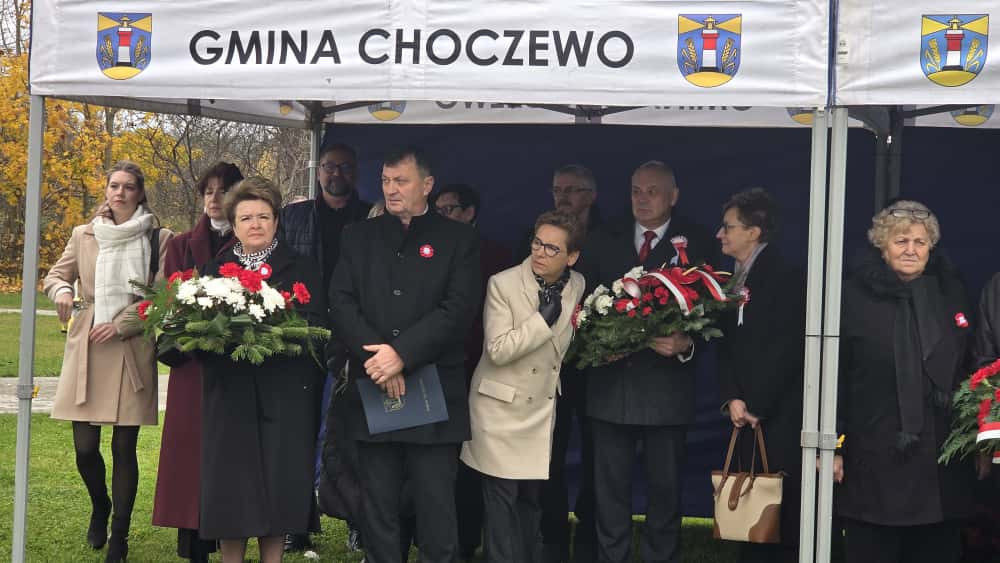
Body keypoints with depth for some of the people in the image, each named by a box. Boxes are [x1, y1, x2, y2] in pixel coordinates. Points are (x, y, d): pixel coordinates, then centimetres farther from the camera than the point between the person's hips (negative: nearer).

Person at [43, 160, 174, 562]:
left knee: (124, 449, -1)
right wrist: (62, 292, -7)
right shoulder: (83, 236, 8)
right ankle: (100, 507, 32)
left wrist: (120, 325, -12)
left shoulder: (159, 239, 1)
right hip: (85, 352, 2)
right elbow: (55, 275, 16)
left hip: (132, 352, -2)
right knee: (85, 448, 0)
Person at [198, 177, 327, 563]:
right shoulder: (215, 270, 14)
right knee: (230, 491, -1)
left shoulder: (300, 270, 7)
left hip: (284, 398, -1)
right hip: (230, 396, 1)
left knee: (278, 487, -1)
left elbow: (317, 328, -1)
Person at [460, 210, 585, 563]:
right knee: (503, 499, -1)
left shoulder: (577, 286, 1)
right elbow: (498, 350, -23)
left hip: (544, 410, 5)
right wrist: (543, 318, -24)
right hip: (503, 409, -5)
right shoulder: (503, 284, -16)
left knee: (535, 497, 13)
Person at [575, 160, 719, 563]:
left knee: (665, 486, 6)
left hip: (667, 383, -2)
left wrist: (687, 344, -21)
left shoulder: (698, 244, 2)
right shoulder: (603, 243, 11)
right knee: (610, 487, 7)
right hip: (610, 383, 2)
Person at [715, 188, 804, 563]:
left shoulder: (785, 278, -10)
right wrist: (731, 398, -3)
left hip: (780, 416, -7)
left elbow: (786, 348, -16)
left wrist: (756, 405, -13)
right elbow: (727, 346, 11)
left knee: (780, 512, -3)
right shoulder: (734, 281, 14)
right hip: (747, 416, 7)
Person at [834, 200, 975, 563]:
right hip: (875, 461, -4)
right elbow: (833, 376, -4)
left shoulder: (951, 293, 10)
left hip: (940, 462, 4)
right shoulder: (855, 296, -3)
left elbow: (968, 370, 15)